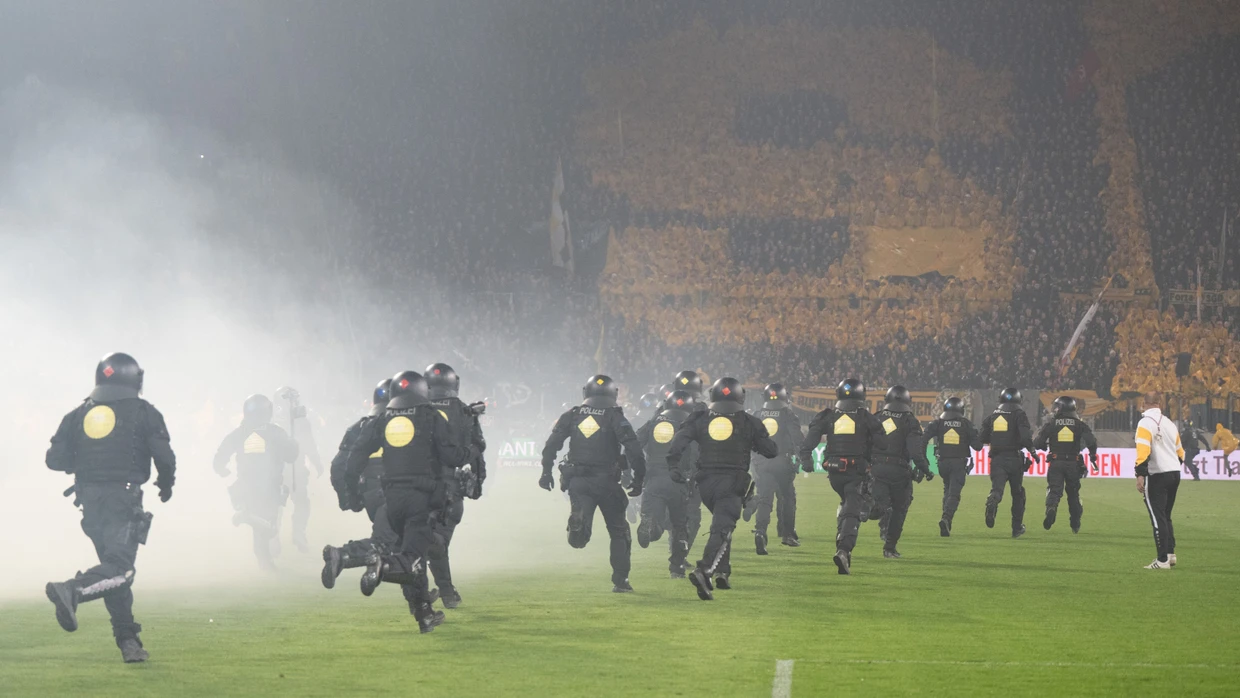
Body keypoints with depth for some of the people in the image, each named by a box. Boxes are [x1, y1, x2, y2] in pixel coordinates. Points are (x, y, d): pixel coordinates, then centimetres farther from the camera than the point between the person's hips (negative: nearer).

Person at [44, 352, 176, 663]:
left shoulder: (79, 414, 10)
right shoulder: (143, 412, -1)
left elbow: (55, 458, 5)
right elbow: (164, 456, -9)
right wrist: (165, 485, 10)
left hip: (90, 500, 5)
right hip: (124, 498, -5)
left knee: (113, 565, 13)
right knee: (119, 567, -10)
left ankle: (128, 642, 10)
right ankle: (73, 590, -37)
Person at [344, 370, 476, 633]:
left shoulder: (382, 421, 10)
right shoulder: (432, 418, -1)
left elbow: (357, 453, 7)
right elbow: (452, 456, -6)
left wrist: (352, 484, 19)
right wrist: (471, 451, 14)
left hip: (392, 498, 5)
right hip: (423, 498, -5)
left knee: (412, 551, 20)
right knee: (413, 558, -10)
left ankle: (424, 614, 22)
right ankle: (384, 566, -42)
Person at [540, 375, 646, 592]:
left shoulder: (571, 416, 8)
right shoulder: (615, 418, -1)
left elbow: (552, 444, 4)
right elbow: (633, 449, -11)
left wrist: (546, 471, 10)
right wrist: (639, 479, -6)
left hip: (577, 481, 2)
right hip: (606, 482, -2)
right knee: (618, 530, 10)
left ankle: (578, 522, -41)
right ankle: (620, 580, 7)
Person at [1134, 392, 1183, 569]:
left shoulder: (1145, 423, -9)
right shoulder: (1169, 423, 15)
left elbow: (1143, 450, -21)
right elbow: (1180, 451, 21)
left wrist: (1140, 475, -23)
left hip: (1157, 476, -8)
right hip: (1175, 474, 8)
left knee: (1158, 518, -5)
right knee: (1165, 516, 19)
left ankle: (1163, 560, -8)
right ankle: (1170, 553, 16)